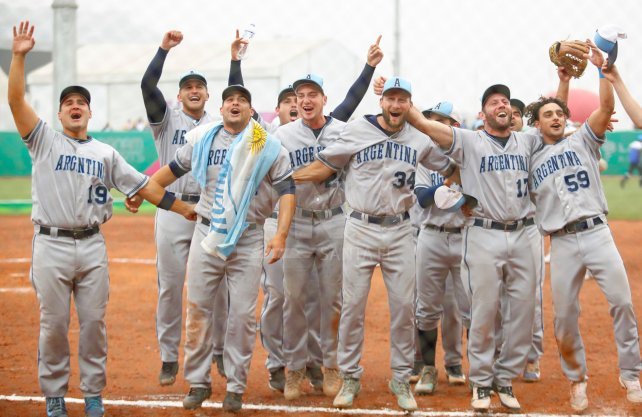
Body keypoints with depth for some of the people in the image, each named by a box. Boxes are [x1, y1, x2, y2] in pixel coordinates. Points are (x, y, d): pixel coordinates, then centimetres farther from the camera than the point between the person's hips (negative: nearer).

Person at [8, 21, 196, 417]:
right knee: (54, 324, 2)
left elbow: (142, 185, 12)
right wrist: (19, 56, -19)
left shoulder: (106, 153, 13)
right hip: (52, 245, -2)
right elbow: (16, 101, -8)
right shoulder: (44, 141, 5)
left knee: (94, 322, 5)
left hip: (93, 246, 2)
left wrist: (185, 209, 6)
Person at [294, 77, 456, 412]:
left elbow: (451, 169, 16)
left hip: (399, 232, 2)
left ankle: (402, 380, 14)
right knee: (352, 305, 0)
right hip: (361, 229, -2)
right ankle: (350, 379, 11)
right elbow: (324, 168, 0)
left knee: (404, 306, 3)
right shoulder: (356, 131, -3)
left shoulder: (420, 140, 5)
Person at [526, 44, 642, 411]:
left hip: (597, 233, -1)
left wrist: (603, 69, -12)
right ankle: (577, 379, 17)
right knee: (565, 316, -1)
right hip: (562, 243, 1)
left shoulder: (582, 141, 12)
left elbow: (606, 108, -3)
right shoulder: (532, 161, 16)